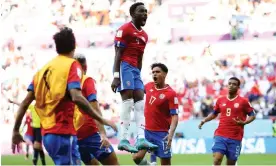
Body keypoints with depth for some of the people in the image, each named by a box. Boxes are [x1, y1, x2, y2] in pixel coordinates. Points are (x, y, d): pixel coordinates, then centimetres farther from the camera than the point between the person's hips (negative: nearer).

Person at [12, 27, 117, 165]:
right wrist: (101, 120, -16)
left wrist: (16, 131, 16)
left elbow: (26, 101, 10)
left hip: (48, 133, 7)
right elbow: (76, 97, -21)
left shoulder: (44, 69, 14)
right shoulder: (72, 65, -5)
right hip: (63, 133, -7)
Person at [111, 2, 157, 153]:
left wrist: (138, 77, 21)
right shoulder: (125, 30, -7)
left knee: (140, 102, 2)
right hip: (125, 66, -9)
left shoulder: (144, 35, 19)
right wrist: (116, 76, -19)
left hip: (135, 69, 9)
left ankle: (141, 139, -2)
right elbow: (118, 54, -12)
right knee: (127, 101, -15)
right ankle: (124, 139, -17)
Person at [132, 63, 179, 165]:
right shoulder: (149, 86, 4)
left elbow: (175, 116, -18)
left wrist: (171, 133, -31)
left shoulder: (171, 94, -14)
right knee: (137, 157, -7)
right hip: (146, 130, 5)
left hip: (161, 133, -5)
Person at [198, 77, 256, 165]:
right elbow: (214, 113, 23)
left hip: (235, 138, -2)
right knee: (217, 159, -15)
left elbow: (252, 115, 3)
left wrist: (244, 122, -16)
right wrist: (204, 120, 7)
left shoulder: (243, 101, -1)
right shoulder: (220, 100, 9)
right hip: (220, 136, 2)